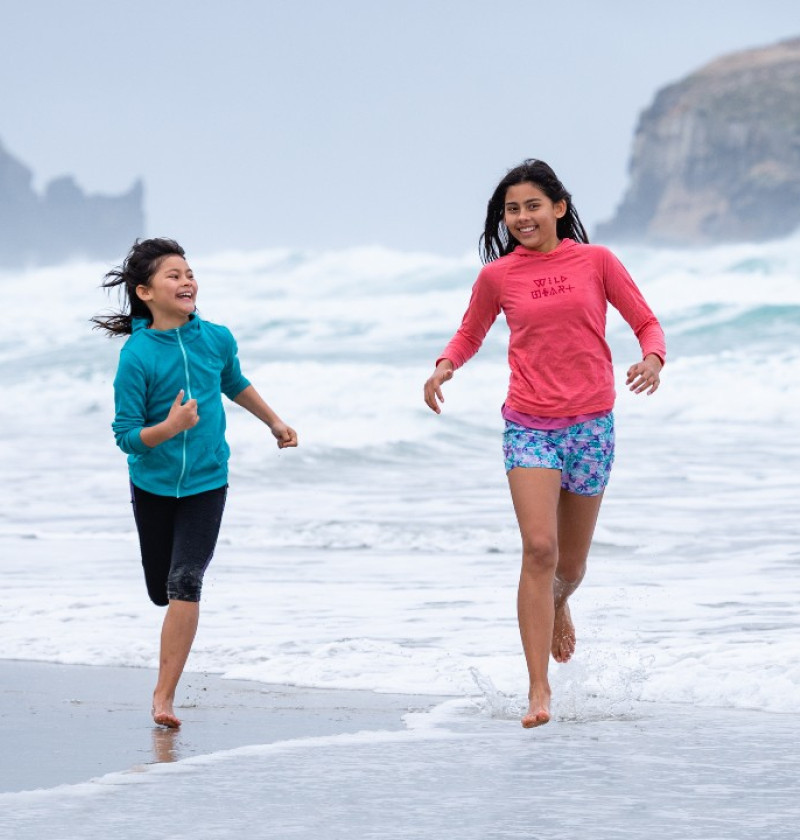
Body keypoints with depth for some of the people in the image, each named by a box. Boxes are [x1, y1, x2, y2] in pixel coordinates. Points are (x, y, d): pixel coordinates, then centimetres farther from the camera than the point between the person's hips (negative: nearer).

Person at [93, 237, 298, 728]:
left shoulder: (216, 339, -6)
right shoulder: (137, 356, -17)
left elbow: (235, 384, 18)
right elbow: (126, 435, -17)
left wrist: (275, 421, 26)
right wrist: (169, 427, -33)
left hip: (207, 482, 1)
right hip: (153, 484, -1)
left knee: (185, 585, -14)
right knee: (162, 591, 10)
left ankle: (164, 695, -11)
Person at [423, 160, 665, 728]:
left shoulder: (596, 261, 0)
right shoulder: (497, 275, 3)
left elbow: (646, 322, 6)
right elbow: (471, 333, 19)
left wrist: (653, 359, -16)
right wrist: (445, 365, -2)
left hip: (590, 425, 1)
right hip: (529, 426, -1)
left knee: (571, 563, 10)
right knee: (539, 548, -18)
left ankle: (558, 604, 50)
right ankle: (539, 690, -15)